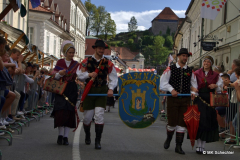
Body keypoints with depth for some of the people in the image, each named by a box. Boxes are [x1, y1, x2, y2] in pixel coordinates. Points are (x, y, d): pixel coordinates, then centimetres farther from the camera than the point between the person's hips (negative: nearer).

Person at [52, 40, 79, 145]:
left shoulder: (76, 64, 8)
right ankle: (60, 135, 2)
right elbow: (55, 77, 4)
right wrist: (60, 73, -16)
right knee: (61, 111, -10)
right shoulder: (60, 62, 7)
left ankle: (65, 136, 3)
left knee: (69, 112, -2)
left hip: (72, 90, 1)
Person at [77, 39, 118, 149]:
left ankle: (98, 141, -4)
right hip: (89, 90, 1)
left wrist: (111, 89, -15)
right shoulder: (86, 61, 1)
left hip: (102, 91, 0)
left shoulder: (108, 63, 1)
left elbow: (114, 78, 1)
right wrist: (89, 74, -17)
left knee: (99, 115, -12)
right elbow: (79, 75, 2)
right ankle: (87, 135, 35)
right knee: (87, 117, 5)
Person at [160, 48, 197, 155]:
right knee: (172, 122, 0)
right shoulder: (170, 69, 1)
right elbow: (163, 82, -1)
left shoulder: (190, 71, 10)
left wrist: (193, 92, -4)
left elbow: (194, 84, 16)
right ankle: (168, 139, 30)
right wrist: (171, 90, -15)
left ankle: (178, 146, 8)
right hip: (172, 98, -2)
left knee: (182, 123, 1)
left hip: (185, 99, 2)